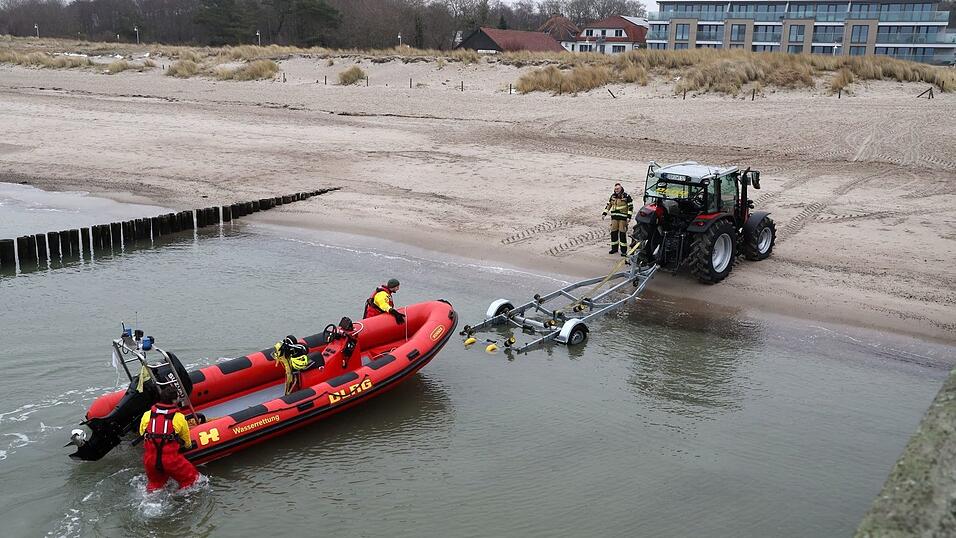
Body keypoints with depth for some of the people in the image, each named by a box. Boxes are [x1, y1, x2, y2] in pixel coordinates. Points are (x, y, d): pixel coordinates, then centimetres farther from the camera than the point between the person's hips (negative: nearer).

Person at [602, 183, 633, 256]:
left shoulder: (626, 196, -5)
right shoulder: (613, 196, 10)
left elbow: (631, 206, -4)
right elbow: (608, 205, 18)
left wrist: (629, 216, -12)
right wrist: (604, 213, 10)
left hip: (623, 217, -5)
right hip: (614, 217, 5)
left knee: (622, 233, -6)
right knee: (613, 232, 6)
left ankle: (624, 250, -2)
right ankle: (614, 248, 19)